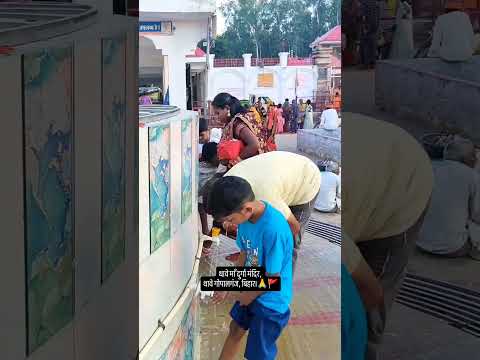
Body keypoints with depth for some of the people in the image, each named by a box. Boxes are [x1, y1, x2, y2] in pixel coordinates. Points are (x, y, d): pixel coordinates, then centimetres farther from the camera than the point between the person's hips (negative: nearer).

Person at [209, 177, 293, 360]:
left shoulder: (273, 229, -36)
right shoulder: (246, 217, -11)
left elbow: (272, 278, -25)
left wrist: (248, 296, -10)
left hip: (271, 301, -8)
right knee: (236, 329, 27)